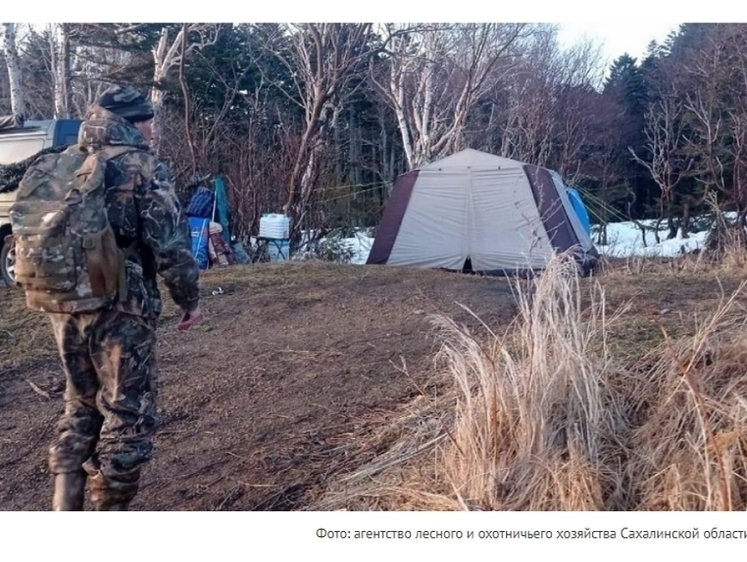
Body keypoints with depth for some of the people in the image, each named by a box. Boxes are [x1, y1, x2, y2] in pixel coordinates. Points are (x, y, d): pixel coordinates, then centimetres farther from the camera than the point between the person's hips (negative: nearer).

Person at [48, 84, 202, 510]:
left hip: (66, 306, 7)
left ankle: (64, 509, 20)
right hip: (121, 310, -7)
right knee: (129, 414, 5)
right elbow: (170, 245, -13)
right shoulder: (145, 169, -8)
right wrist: (191, 298, -2)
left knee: (82, 407, 20)